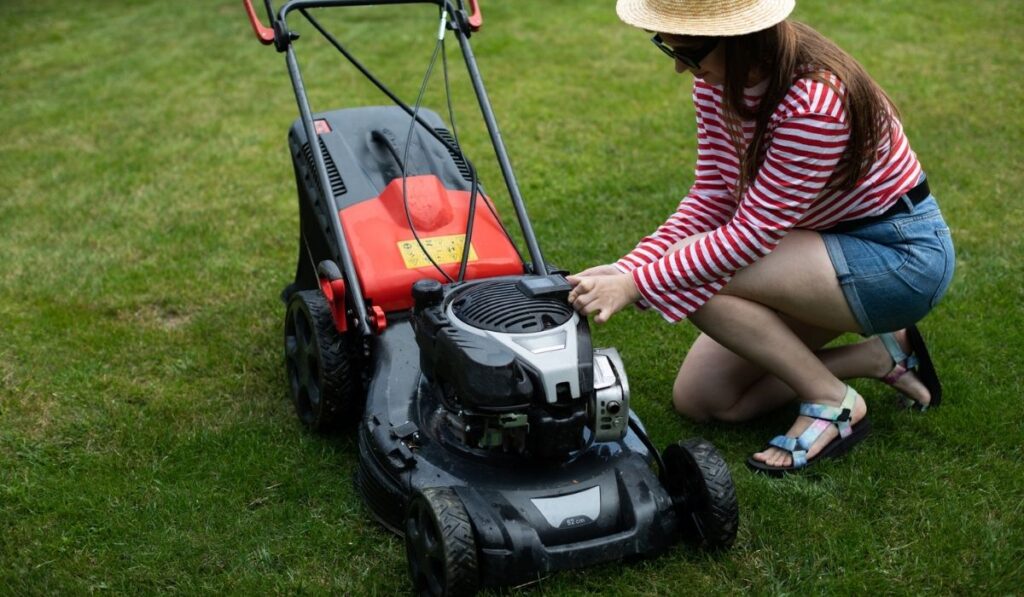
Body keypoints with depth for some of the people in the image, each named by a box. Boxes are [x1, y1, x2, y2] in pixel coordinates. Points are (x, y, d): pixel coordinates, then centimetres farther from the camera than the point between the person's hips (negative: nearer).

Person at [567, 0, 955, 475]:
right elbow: (712, 197, -5)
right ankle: (879, 356, 13)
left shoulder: (815, 103, -32)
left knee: (697, 277, -28)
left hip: (902, 255, -8)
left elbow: (751, 234, -30)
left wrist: (635, 285, -30)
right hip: (826, 243, 9)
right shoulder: (718, 79, -7)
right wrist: (627, 267, -18)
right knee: (697, 399, 5)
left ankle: (833, 403, -9)